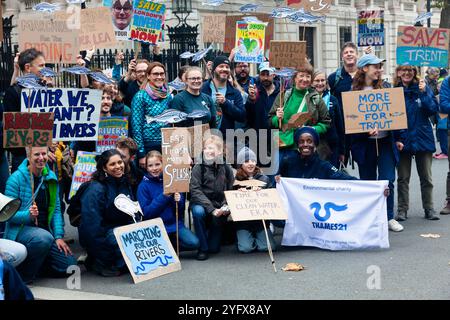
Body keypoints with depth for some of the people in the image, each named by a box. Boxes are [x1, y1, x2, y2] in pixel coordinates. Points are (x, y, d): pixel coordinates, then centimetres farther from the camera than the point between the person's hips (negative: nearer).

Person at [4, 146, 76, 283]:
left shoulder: (51, 177, 6)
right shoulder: (16, 178, -11)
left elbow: (56, 209, 6)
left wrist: (59, 236, -5)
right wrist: (28, 215, -31)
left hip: (44, 230, 6)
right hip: (20, 229, -6)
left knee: (69, 264, -8)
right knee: (44, 238, -38)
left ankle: (35, 261, 19)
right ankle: (23, 274, -13)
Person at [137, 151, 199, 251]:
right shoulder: (143, 186, -4)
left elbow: (182, 208, 7)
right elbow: (146, 213, -11)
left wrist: (178, 201, -16)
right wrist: (164, 196, -19)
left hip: (175, 224, 3)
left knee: (194, 243, -17)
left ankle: (169, 245, 7)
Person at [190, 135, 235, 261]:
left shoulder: (226, 169, 0)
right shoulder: (199, 167, -7)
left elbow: (231, 191, 4)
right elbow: (195, 191, -15)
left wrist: (226, 207, -17)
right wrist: (211, 209, -25)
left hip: (219, 207, 2)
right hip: (201, 204, -1)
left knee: (214, 248, -4)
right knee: (198, 212, -38)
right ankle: (203, 248, -19)